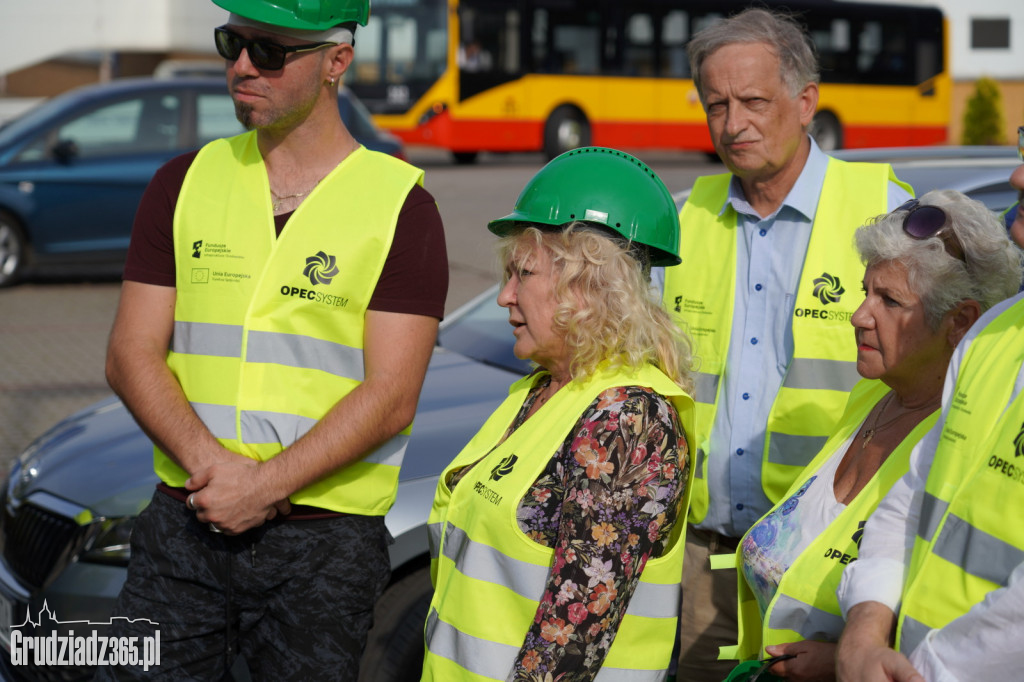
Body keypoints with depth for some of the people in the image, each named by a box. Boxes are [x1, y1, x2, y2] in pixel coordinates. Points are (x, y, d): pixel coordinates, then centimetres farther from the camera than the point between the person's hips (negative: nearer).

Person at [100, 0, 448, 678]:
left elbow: (391, 396, -9)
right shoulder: (186, 183, 9)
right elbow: (132, 355, 4)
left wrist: (265, 484, -18)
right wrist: (208, 463, -12)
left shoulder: (400, 206, -2)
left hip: (325, 545, -3)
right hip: (182, 526, 3)